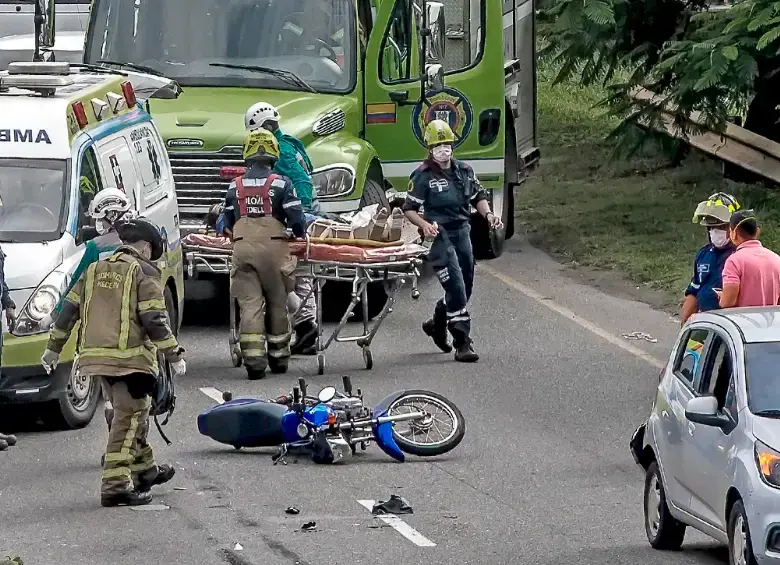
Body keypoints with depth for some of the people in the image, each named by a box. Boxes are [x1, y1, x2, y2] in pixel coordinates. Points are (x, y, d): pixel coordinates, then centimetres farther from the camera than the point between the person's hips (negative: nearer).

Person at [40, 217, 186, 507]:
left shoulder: (95, 271, 16)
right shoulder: (144, 273, -4)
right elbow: (154, 319, -12)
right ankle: (115, 484, -12)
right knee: (128, 420, -5)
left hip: (96, 355, 7)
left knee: (133, 413, 23)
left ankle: (145, 470, 36)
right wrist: (174, 355, -7)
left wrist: (54, 348, 22)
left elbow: (69, 310, 16)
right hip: (130, 357, -7)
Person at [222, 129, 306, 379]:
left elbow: (228, 224, 18)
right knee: (277, 303, 12)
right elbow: (296, 220, -2)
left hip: (242, 248, 2)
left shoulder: (235, 187, 11)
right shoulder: (281, 184, 1)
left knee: (249, 304, -2)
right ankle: (278, 356, 20)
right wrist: (300, 234, 19)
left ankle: (253, 358, -14)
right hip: (273, 247, -2)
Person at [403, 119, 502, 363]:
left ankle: (437, 324, 37)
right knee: (456, 287, -14)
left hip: (462, 233, 6)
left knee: (465, 288, 12)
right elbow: (409, 208, -7)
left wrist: (488, 214, 2)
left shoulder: (464, 171, 10)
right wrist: (424, 224, -25)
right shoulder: (423, 176, -7)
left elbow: (478, 196, 22)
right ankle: (462, 342, -12)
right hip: (439, 236, -6)